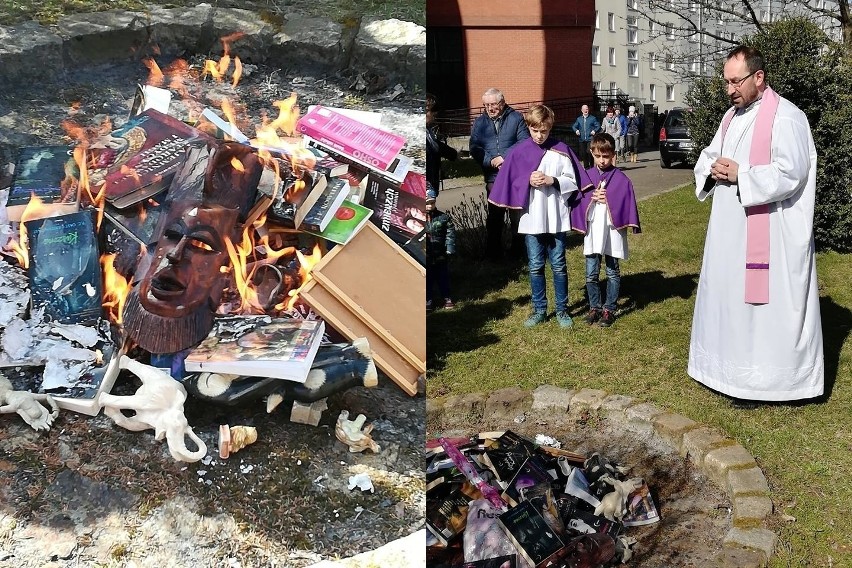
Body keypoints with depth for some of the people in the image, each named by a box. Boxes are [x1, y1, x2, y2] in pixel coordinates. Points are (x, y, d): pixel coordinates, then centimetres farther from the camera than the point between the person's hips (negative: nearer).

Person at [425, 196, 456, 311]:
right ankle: (428, 300, 22)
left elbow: (450, 233, -1)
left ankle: (447, 298, 23)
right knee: (427, 279, 9)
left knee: (443, 278, 11)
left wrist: (450, 249, -9)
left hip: (440, 254, 1)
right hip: (425, 255, -1)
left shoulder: (443, 217, -2)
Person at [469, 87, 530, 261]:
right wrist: (490, 161, -15)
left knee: (517, 214, 6)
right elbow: (474, 148, 1)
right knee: (495, 215, 7)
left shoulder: (516, 118, 1)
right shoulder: (479, 122, 9)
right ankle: (494, 251, 15)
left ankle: (519, 248, 19)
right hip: (493, 176, 2)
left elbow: (524, 142, -7)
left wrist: (506, 157, -17)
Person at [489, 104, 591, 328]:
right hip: (532, 218, 1)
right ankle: (539, 310, 21)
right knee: (535, 266, 9)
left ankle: (562, 310, 19)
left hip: (557, 218, -1)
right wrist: (528, 181, -14)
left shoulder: (561, 150, -1)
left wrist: (552, 180, -15)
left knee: (558, 266, 7)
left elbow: (572, 182, 0)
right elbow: (510, 183, 2)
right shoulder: (519, 152, 1)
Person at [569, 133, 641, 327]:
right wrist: (592, 198, -13)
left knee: (612, 273, 8)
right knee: (591, 274, 7)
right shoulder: (586, 176, 4)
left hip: (612, 231, -2)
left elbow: (626, 204, -7)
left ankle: (609, 309, 17)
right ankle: (594, 307, 22)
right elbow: (577, 201, 3)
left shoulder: (621, 178, -4)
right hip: (592, 231, 2)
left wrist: (608, 199, -16)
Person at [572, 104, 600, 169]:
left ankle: (591, 166, -5)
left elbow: (598, 126, 4)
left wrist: (594, 130, -13)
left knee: (589, 152, -17)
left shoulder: (592, 118, 5)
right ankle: (586, 166, 17)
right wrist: (576, 130, -1)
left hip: (590, 139, -4)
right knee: (583, 153, 5)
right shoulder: (579, 119, 14)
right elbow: (574, 126, 19)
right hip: (582, 139, 4)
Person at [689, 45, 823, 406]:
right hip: (729, 229, 9)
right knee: (726, 295, 15)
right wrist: (712, 169, -4)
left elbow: (790, 173, -21)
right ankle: (728, 365, 29)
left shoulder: (785, 117, -13)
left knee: (760, 302, -2)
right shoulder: (732, 115, 13)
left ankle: (758, 380, 8)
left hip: (767, 233, -9)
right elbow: (708, 156, 18)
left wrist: (740, 175, -19)